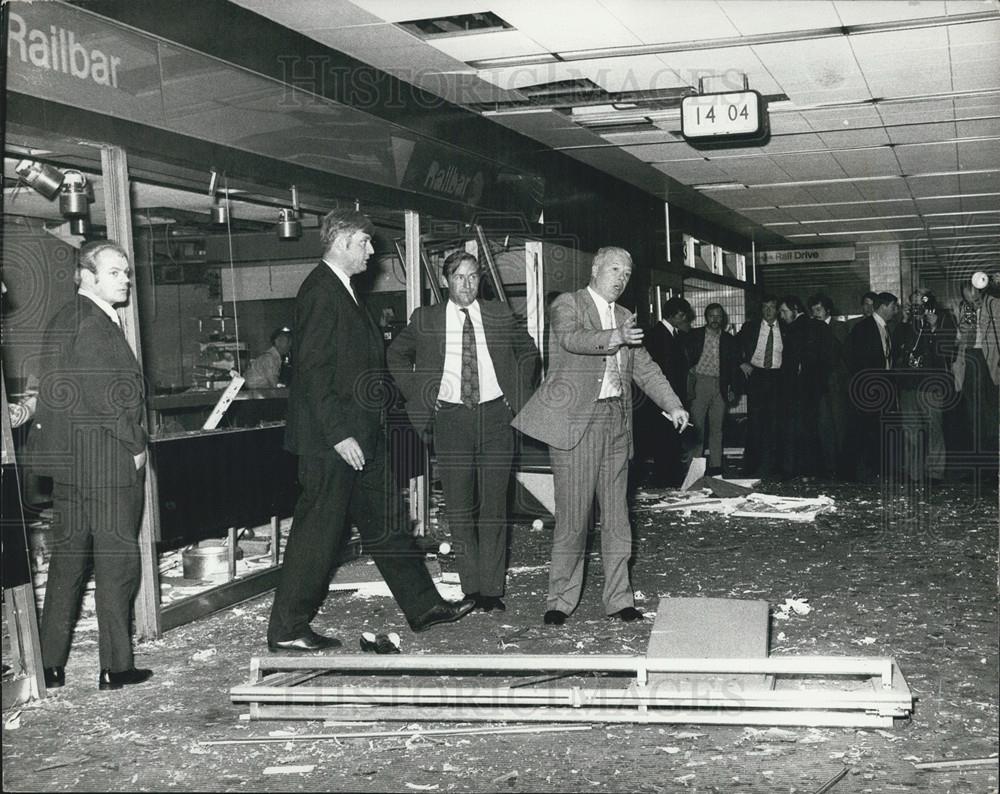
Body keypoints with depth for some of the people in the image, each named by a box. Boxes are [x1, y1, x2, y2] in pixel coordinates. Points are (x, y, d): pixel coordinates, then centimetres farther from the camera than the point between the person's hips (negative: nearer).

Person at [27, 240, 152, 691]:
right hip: (106, 461, -10)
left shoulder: (63, 320, 16)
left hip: (69, 459, 10)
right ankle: (115, 668, 5)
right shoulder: (92, 326, -14)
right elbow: (109, 397, -20)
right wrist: (135, 446, -9)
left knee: (68, 557, 13)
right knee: (117, 560, -1)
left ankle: (50, 665, 19)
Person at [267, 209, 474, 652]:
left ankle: (423, 607, 24)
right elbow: (313, 369, -22)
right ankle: (287, 630, 9)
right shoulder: (321, 291, -15)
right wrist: (339, 433, -24)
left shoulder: (342, 291, 16)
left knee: (384, 521, 15)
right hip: (330, 438, -10)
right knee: (318, 530, -2)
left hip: (358, 434, 10)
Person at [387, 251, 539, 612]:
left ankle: (492, 588, 9)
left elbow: (528, 352, 21)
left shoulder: (500, 315, 7)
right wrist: (417, 394, 7)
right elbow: (396, 355, 17)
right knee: (458, 506, 1)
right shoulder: (425, 319, 5)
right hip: (450, 417, 0)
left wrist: (518, 394, 10)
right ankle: (471, 586, 11)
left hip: (495, 416, 1)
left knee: (494, 504, 2)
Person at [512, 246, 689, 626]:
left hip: (616, 422, 6)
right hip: (575, 421, -6)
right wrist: (614, 337, -34)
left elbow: (644, 368, 17)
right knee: (572, 515, -4)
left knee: (616, 516, 8)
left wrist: (673, 405, 5)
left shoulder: (624, 316, 19)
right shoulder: (567, 304, 0)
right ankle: (561, 600, 8)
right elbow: (572, 339, -20)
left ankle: (618, 599, 17)